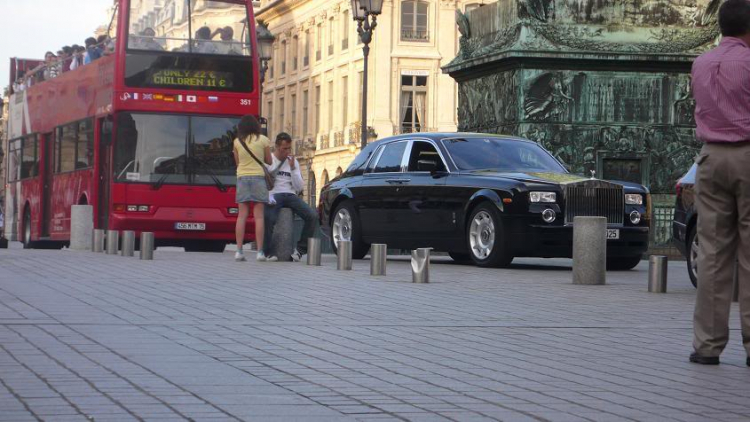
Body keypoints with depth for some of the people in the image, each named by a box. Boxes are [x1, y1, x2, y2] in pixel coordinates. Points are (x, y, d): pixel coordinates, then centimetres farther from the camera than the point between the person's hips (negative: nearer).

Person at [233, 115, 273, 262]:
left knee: (242, 215, 1)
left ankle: (239, 250, -4)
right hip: (258, 177, -2)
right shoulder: (263, 140, 0)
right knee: (259, 216, -2)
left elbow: (237, 162, 12)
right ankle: (260, 251, -6)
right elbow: (269, 161, 6)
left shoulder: (237, 141, 5)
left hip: (242, 178, 2)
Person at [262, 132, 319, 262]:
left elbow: (299, 188, 9)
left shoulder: (293, 162, 16)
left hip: (290, 195, 4)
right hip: (274, 195, -4)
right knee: (269, 218, -37)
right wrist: (268, 197, -19)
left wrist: (293, 168, -2)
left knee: (312, 216, -20)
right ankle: (267, 251, -19)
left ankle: (300, 250, -10)